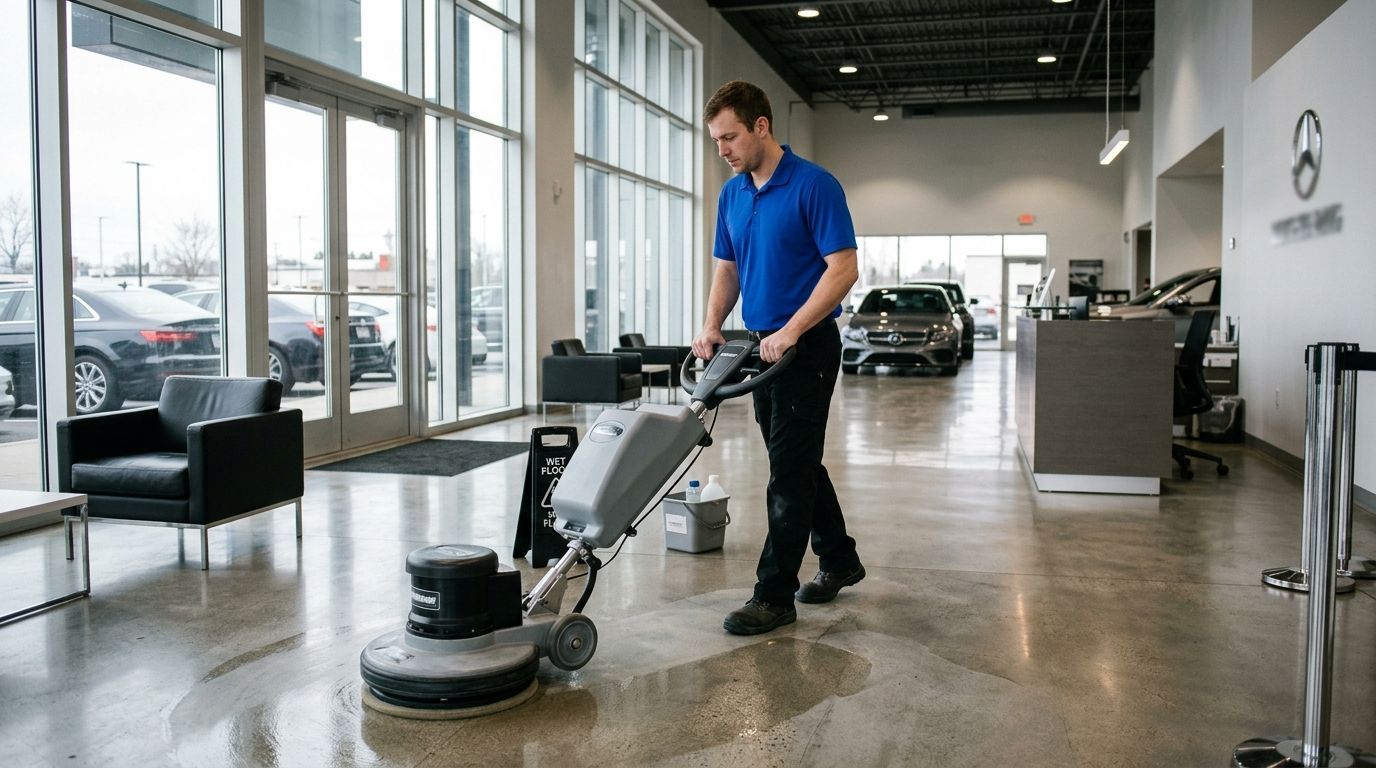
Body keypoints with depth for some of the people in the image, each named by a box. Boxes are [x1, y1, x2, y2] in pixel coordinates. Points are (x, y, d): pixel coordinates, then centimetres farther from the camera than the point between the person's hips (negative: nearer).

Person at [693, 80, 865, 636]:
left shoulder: (814, 185, -14)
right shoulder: (732, 194, 10)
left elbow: (843, 268, -18)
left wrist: (790, 331, -24)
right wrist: (712, 326, -1)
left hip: (807, 346, -8)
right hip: (763, 348, 8)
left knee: (791, 471, -5)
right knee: (798, 463, 15)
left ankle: (774, 595, 1)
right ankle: (839, 559, 32)